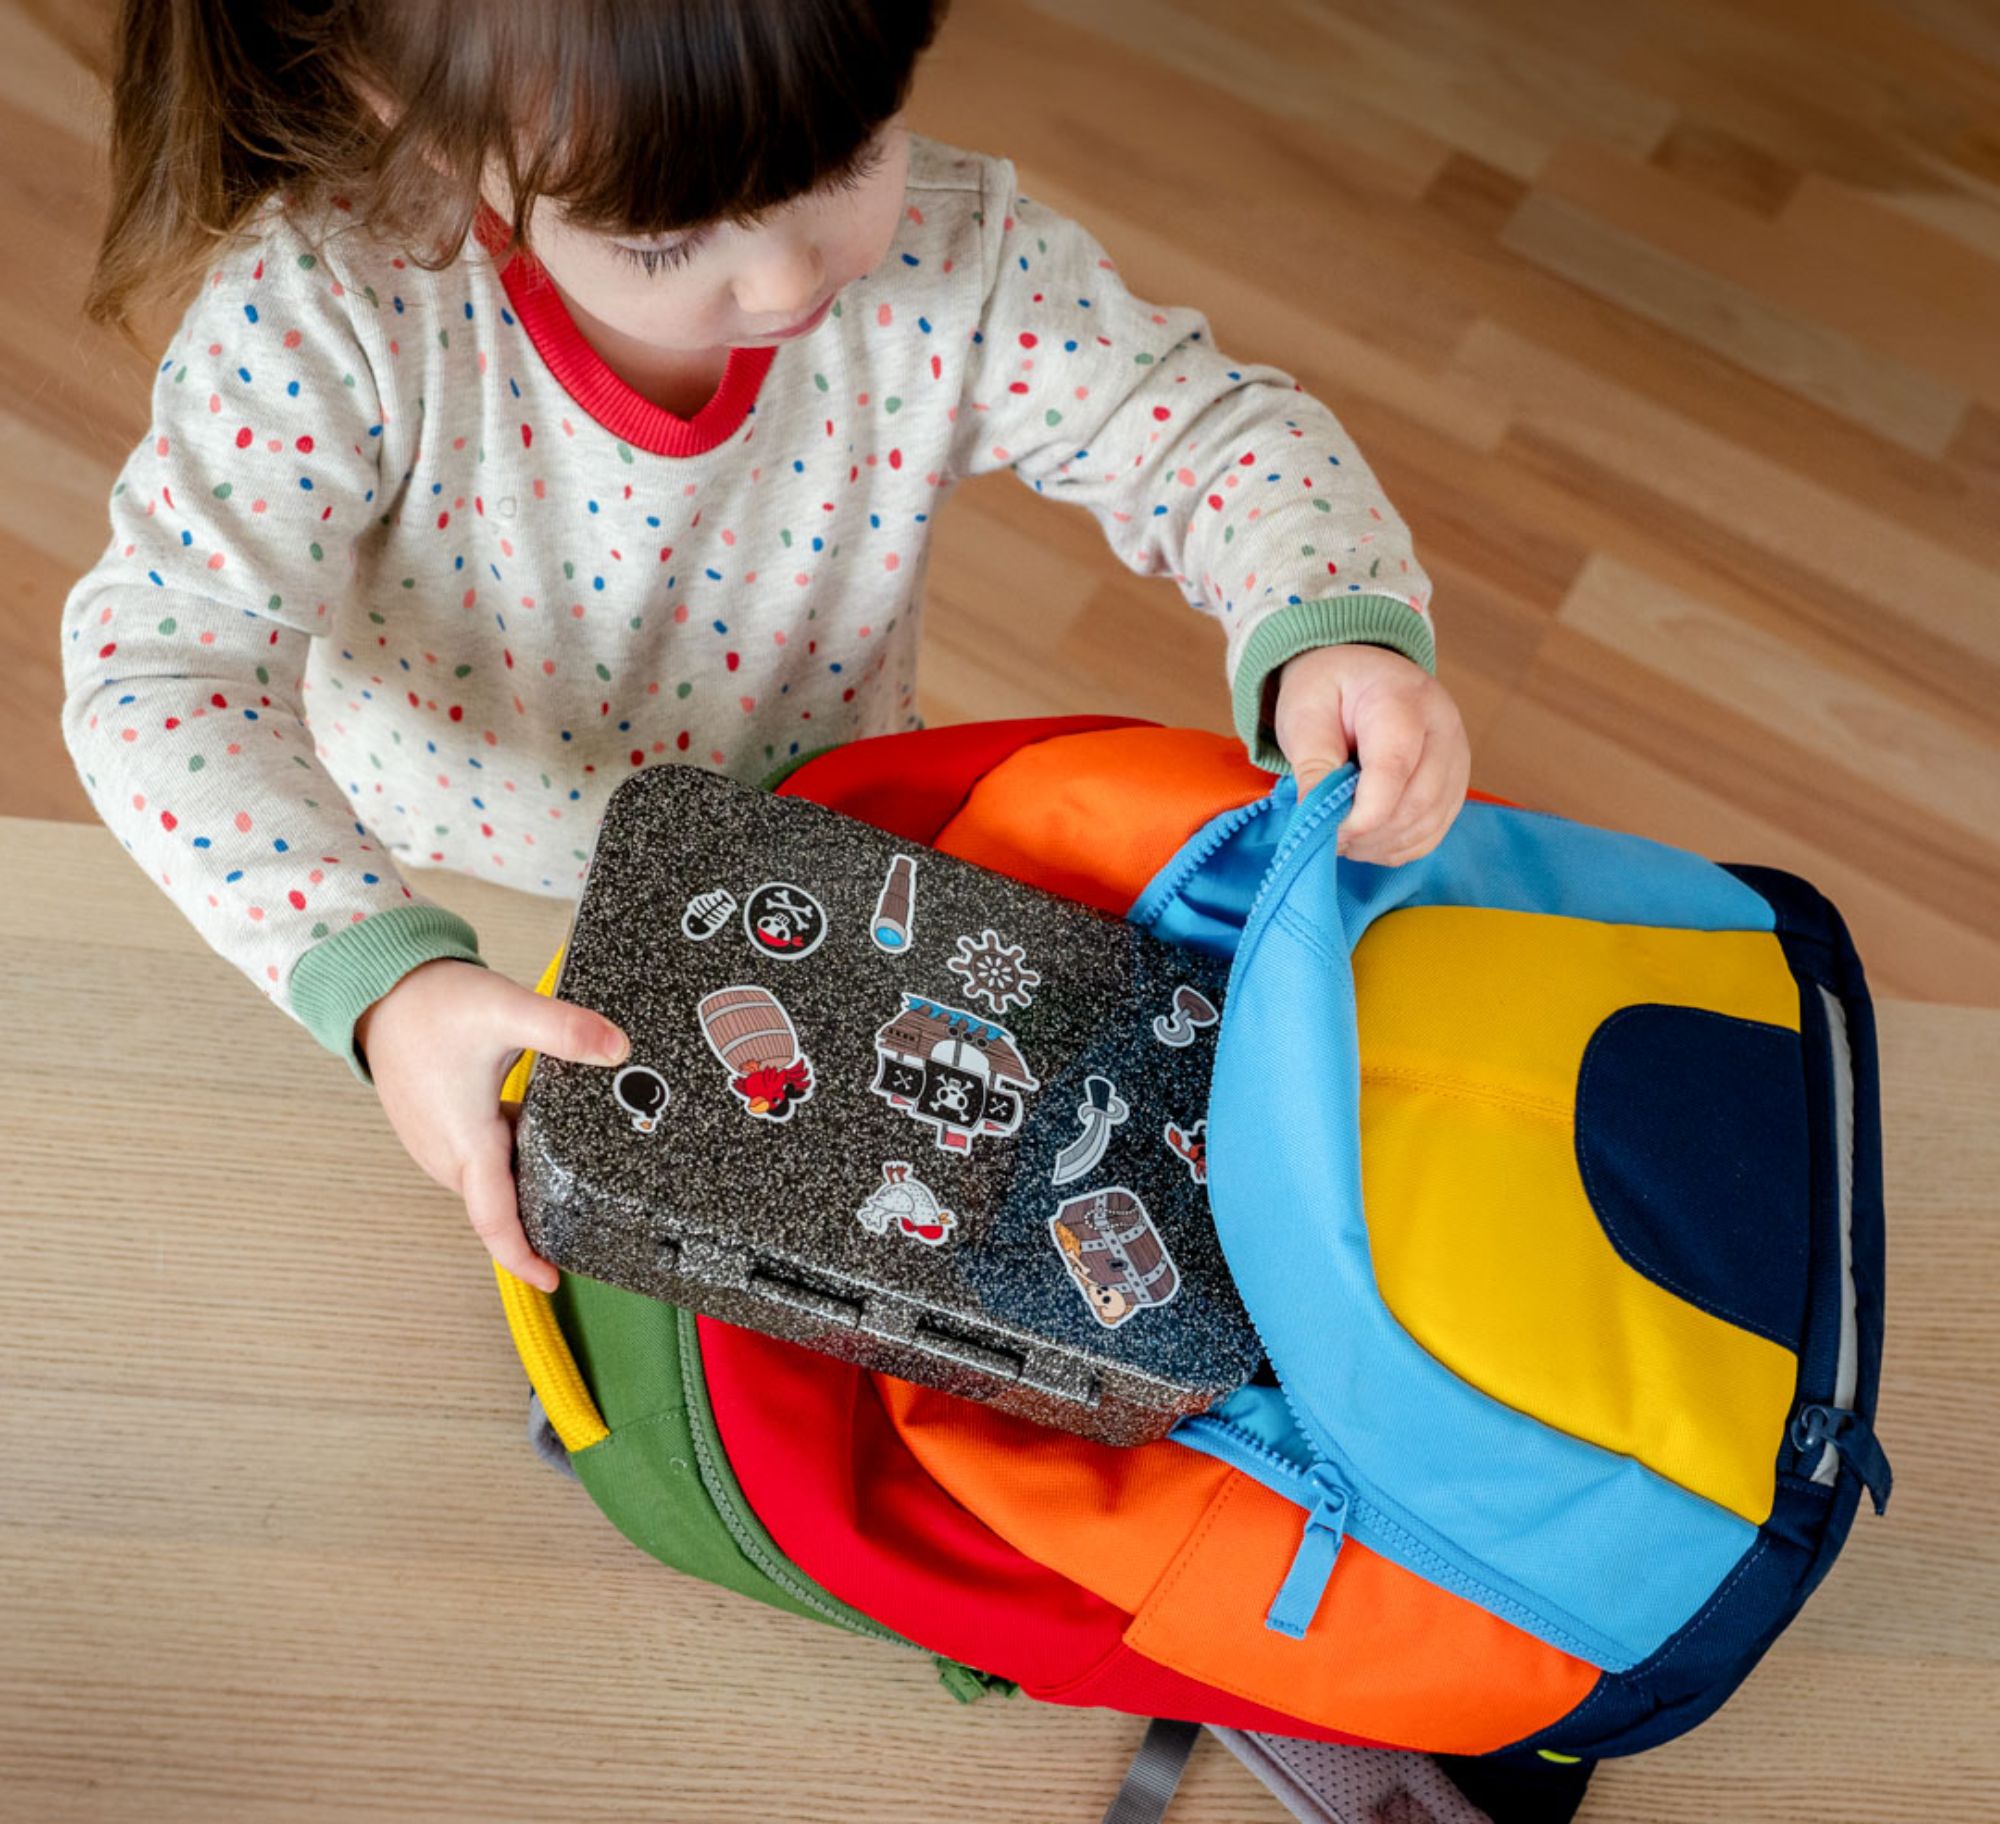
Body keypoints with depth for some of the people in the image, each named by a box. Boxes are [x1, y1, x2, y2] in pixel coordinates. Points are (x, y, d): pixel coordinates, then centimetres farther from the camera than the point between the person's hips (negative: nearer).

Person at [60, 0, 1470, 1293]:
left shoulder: (946, 259, -29)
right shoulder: (333, 309, -35)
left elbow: (1214, 433, -20)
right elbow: (165, 668, -35)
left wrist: (1334, 633, -42)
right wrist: (378, 985, -49)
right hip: (438, 897, -1)